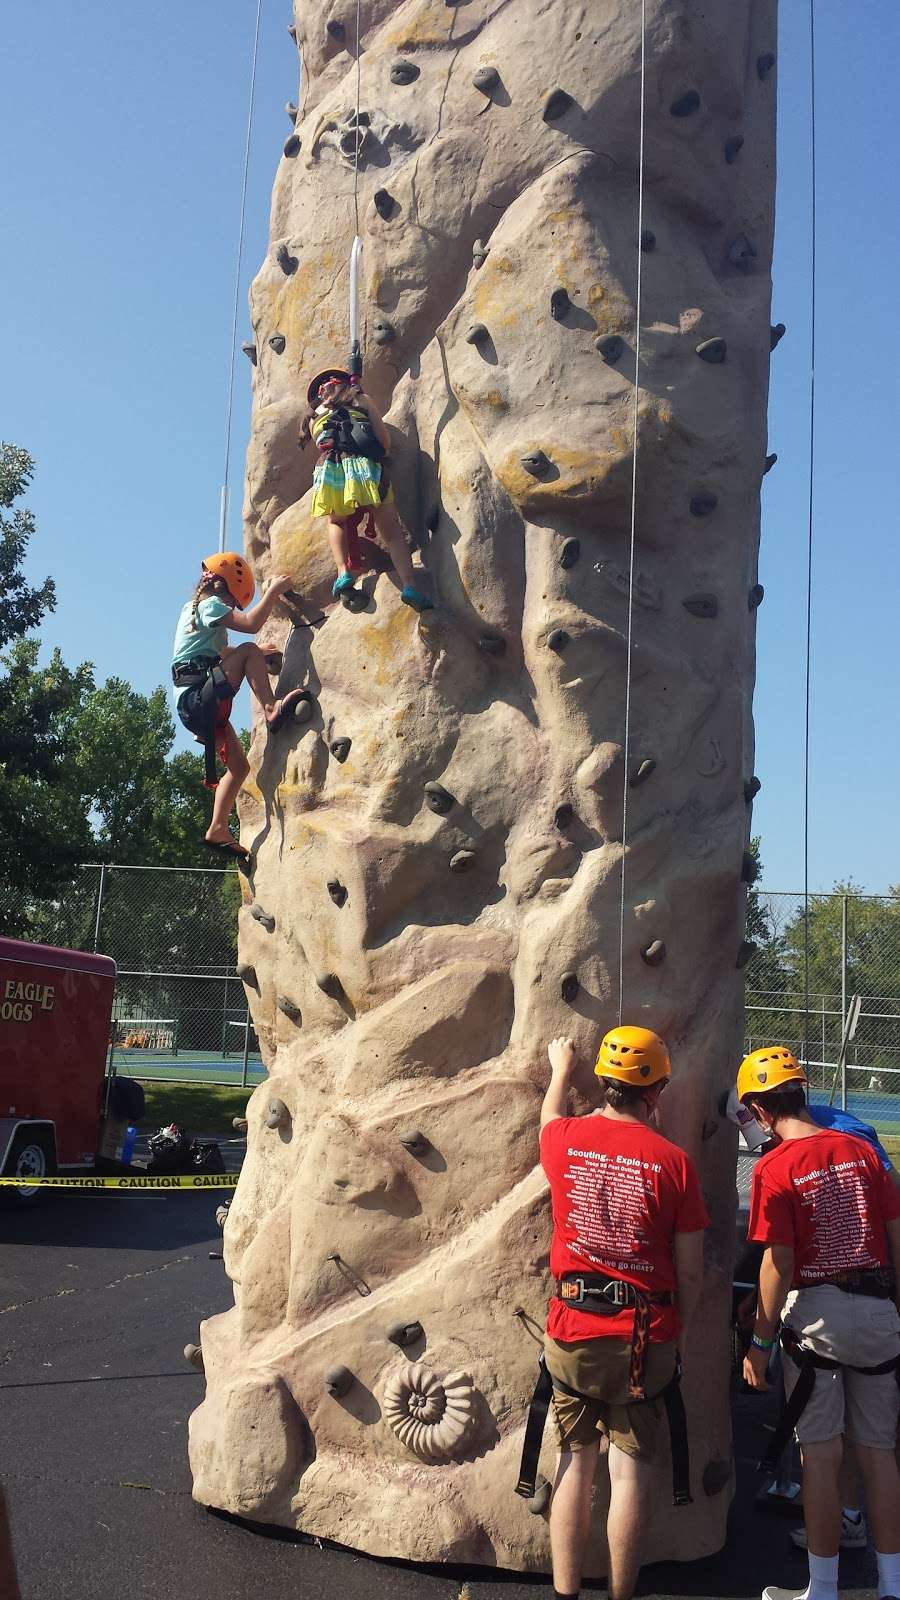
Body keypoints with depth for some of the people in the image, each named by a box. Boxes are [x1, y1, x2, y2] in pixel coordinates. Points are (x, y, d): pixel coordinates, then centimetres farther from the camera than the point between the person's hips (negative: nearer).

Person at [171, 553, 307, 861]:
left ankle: (218, 831, 12)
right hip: (198, 699, -10)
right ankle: (272, 710, -28)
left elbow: (220, 651, 36)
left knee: (239, 766, 13)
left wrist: (259, 656, 28)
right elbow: (252, 624, -20)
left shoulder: (192, 607, 24)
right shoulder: (211, 605, -5)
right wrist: (274, 590, -9)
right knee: (249, 651, -17)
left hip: (192, 707, 10)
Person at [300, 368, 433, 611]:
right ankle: (410, 586, -13)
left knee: (336, 523, 28)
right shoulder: (361, 399, 22)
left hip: (328, 469, 2)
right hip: (364, 466, -2)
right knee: (393, 533, 4)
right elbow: (385, 439, 13)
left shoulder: (313, 417, 29)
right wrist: (380, 456, 31)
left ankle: (344, 571, 4)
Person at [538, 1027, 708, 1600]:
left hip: (572, 1328, 2)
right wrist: (676, 1334, 11)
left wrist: (562, 1070, 41)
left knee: (576, 1461, 15)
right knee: (631, 1466, 9)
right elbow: (691, 1272, -4)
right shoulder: (673, 1161, -10)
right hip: (645, 1335, -2)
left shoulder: (566, 1140, -4)